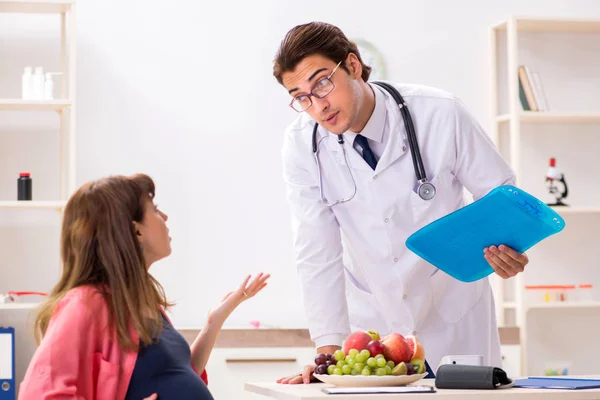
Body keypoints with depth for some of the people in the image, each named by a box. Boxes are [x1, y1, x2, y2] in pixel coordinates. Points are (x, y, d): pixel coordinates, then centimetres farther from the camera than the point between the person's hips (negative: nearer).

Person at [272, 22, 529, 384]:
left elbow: (500, 192, -7)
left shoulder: (440, 115, -20)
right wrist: (328, 348, -17)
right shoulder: (301, 144, -14)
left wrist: (506, 246, -28)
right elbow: (317, 253, -12)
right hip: (374, 322, 1)